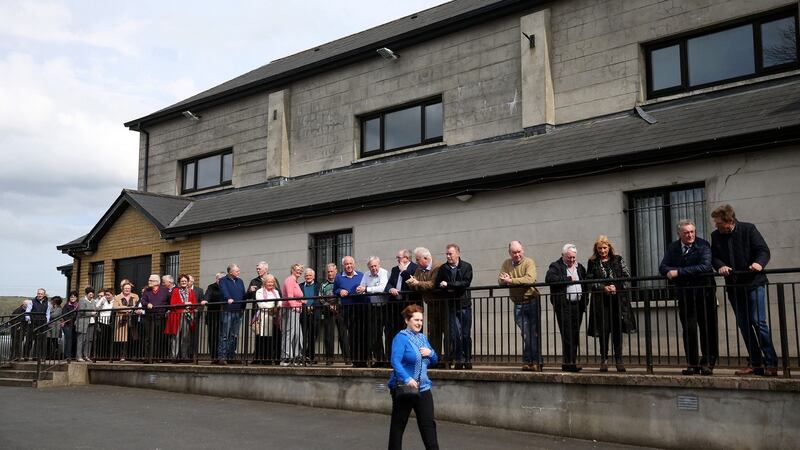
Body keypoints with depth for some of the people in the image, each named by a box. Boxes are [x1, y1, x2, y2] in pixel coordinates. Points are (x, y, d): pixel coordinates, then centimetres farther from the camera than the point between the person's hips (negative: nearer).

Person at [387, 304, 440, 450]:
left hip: (423, 388, 6)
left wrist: (430, 353, -4)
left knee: (428, 423, 0)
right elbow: (395, 362, -24)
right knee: (398, 424, 6)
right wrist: (407, 379, -36)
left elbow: (434, 361, 18)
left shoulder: (423, 337, 11)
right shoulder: (401, 338, -12)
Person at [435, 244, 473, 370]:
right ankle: (459, 359, 2)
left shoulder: (466, 267, 1)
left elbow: (466, 283, -13)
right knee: (455, 334, -6)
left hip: (464, 304, -1)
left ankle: (467, 360, 12)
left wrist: (448, 285, -16)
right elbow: (437, 284, 5)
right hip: (451, 306, 1)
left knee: (466, 334, 2)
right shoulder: (443, 268, 9)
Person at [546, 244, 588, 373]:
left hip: (578, 305, 6)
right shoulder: (555, 266, 0)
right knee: (567, 335, -8)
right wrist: (568, 279, -14)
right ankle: (569, 362, -8)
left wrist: (584, 301, 8)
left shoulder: (580, 267, 18)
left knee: (575, 335, 8)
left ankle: (571, 362, 13)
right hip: (563, 305, -6)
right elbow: (549, 278, -18)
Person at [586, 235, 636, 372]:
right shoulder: (592, 263, 5)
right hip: (601, 301, -1)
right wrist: (604, 288, -12)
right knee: (603, 330, -1)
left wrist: (615, 286, -11)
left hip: (618, 299, 1)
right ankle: (604, 359, 9)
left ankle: (618, 359, 9)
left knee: (617, 329, 2)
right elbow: (589, 282, 1)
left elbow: (627, 276, 2)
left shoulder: (618, 260, 8)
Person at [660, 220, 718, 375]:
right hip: (684, 296, 3)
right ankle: (693, 364, 11)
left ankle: (708, 364, 10)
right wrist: (671, 272, -23)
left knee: (708, 330, 1)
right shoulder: (672, 248, 6)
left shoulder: (703, 245, -8)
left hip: (704, 294, -3)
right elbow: (663, 267, 1)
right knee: (688, 330, 3)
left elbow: (705, 266, -22)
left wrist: (679, 272, -23)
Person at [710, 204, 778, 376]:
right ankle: (755, 363, 15)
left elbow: (764, 250, -8)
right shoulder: (716, 235, 4)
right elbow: (714, 257, 5)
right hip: (733, 287, 5)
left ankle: (771, 363, -2)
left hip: (754, 283, -4)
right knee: (744, 325, 7)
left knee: (758, 322, -10)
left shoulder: (748, 229, -7)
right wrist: (720, 266, -16)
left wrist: (759, 263, -28)